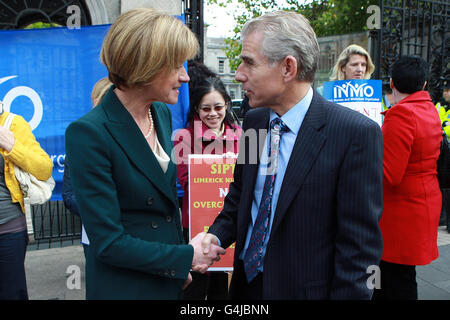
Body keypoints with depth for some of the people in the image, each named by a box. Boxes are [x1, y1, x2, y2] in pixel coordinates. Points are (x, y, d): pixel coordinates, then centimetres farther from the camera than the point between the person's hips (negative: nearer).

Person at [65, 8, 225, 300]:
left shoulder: (162, 113, 1)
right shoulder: (89, 133, -22)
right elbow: (108, 242, -21)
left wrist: (181, 267, 6)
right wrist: (187, 256, -14)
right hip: (123, 286, -6)